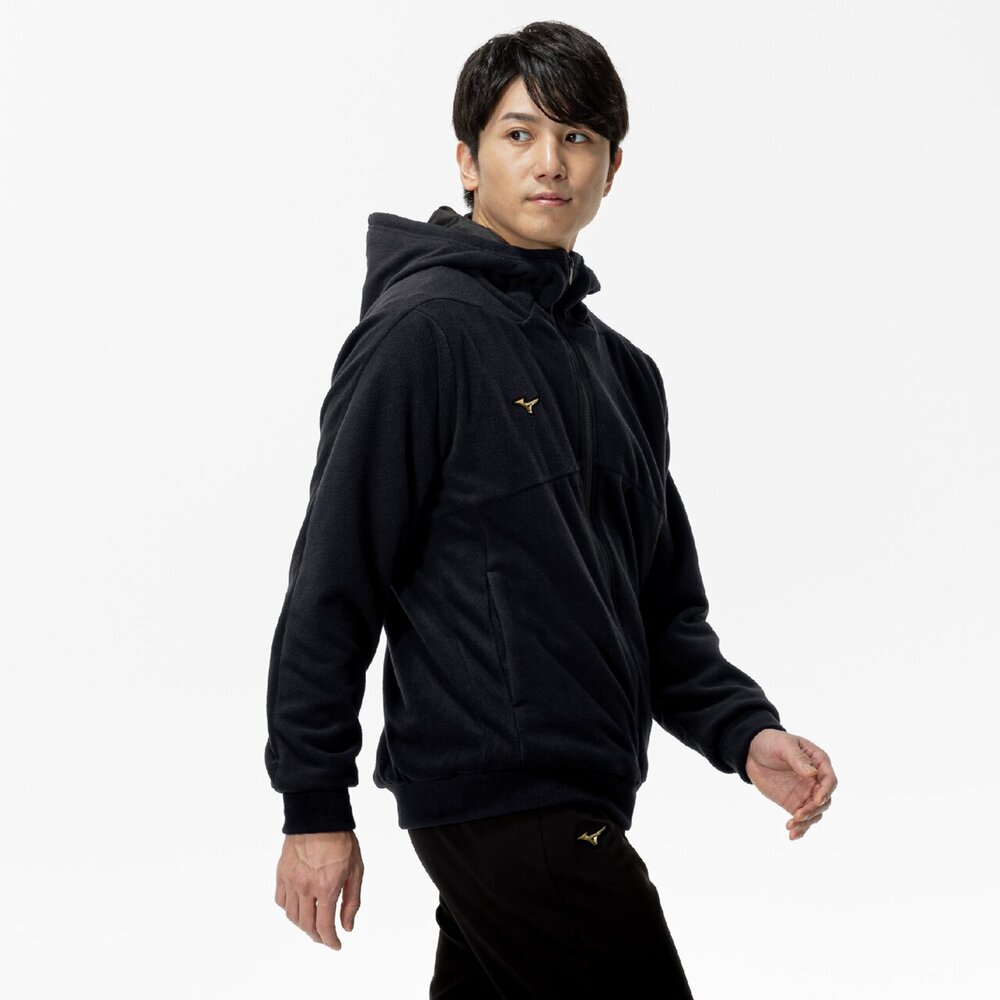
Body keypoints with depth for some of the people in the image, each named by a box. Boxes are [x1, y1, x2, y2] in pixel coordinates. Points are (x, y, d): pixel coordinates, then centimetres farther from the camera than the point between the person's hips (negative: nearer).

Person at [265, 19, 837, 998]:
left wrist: (745, 731, 0)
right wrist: (314, 808, -13)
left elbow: (665, 608, 17)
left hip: (582, 798, 8)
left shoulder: (624, 370, 16)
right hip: (499, 794, -8)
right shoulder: (423, 331, -9)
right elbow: (333, 584, -11)